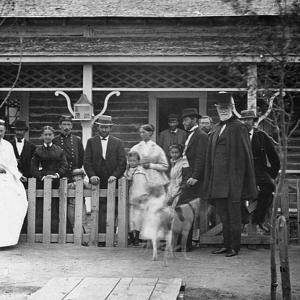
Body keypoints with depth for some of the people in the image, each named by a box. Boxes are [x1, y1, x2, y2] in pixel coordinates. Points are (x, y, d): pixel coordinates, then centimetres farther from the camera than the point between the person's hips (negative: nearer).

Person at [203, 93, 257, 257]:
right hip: (218, 178, 7)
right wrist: (210, 180, 14)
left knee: (233, 214, -1)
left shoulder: (239, 128, -5)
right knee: (223, 215, 12)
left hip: (232, 177, -7)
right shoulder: (217, 129, 16)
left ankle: (235, 247, 5)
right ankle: (227, 245, 20)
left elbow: (244, 156, -7)